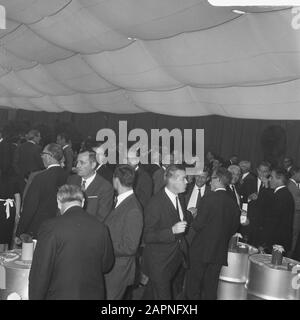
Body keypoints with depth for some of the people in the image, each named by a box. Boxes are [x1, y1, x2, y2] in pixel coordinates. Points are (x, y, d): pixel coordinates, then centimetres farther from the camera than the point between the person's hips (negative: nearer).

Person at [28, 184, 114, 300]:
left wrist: (35, 297, -1)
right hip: (93, 295, 4)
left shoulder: (50, 227, -17)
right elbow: (106, 265, 7)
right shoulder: (100, 228, -6)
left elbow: (40, 272, -14)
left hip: (59, 295, -4)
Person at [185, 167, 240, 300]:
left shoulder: (210, 199, -15)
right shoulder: (233, 203, 3)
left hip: (201, 249, -6)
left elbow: (198, 224, -15)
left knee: (193, 287, 6)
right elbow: (234, 227, 10)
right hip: (219, 251, 6)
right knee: (210, 288, 13)